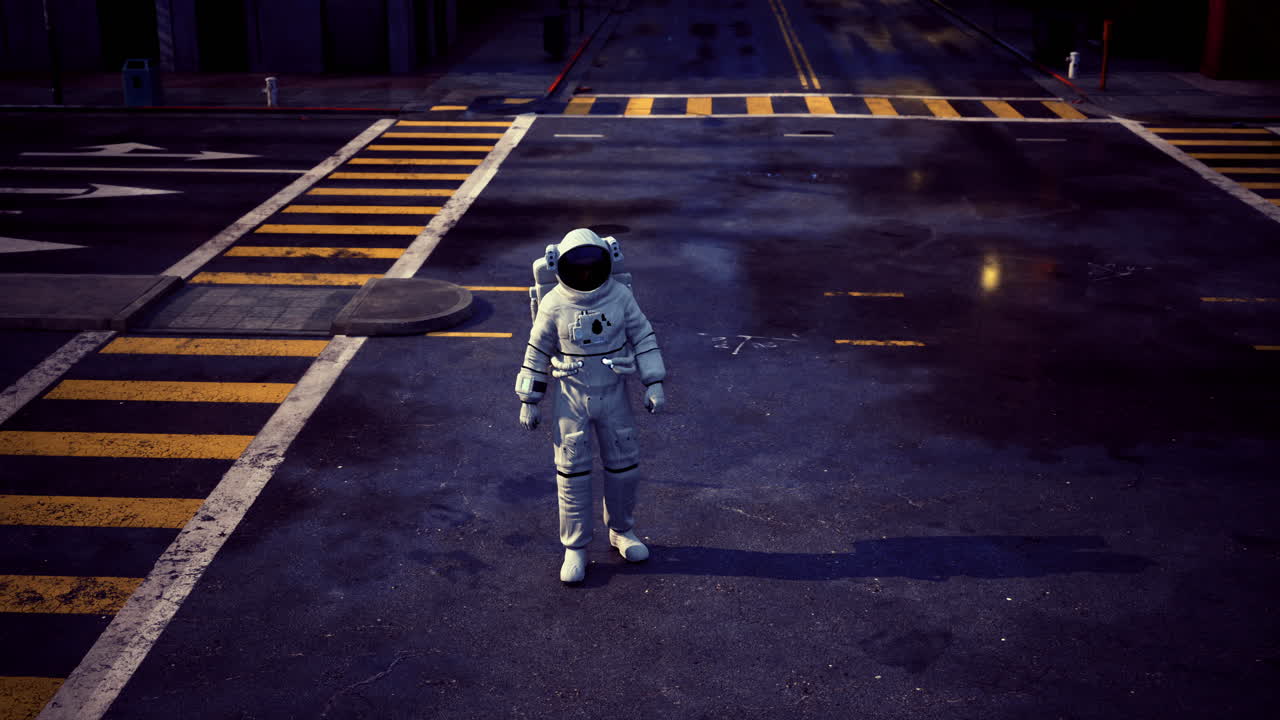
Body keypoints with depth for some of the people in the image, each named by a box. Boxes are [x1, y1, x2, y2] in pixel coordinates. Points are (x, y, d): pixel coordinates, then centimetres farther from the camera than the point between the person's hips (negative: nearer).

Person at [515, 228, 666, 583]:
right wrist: (529, 402, -1)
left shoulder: (620, 296, -8)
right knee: (573, 472, 1)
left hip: (614, 397, 2)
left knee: (624, 466, 11)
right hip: (572, 399, -2)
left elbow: (643, 338, -1)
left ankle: (621, 531, 33)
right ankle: (575, 548, 14)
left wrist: (654, 384, -8)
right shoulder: (553, 305, -11)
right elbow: (537, 353, -3)